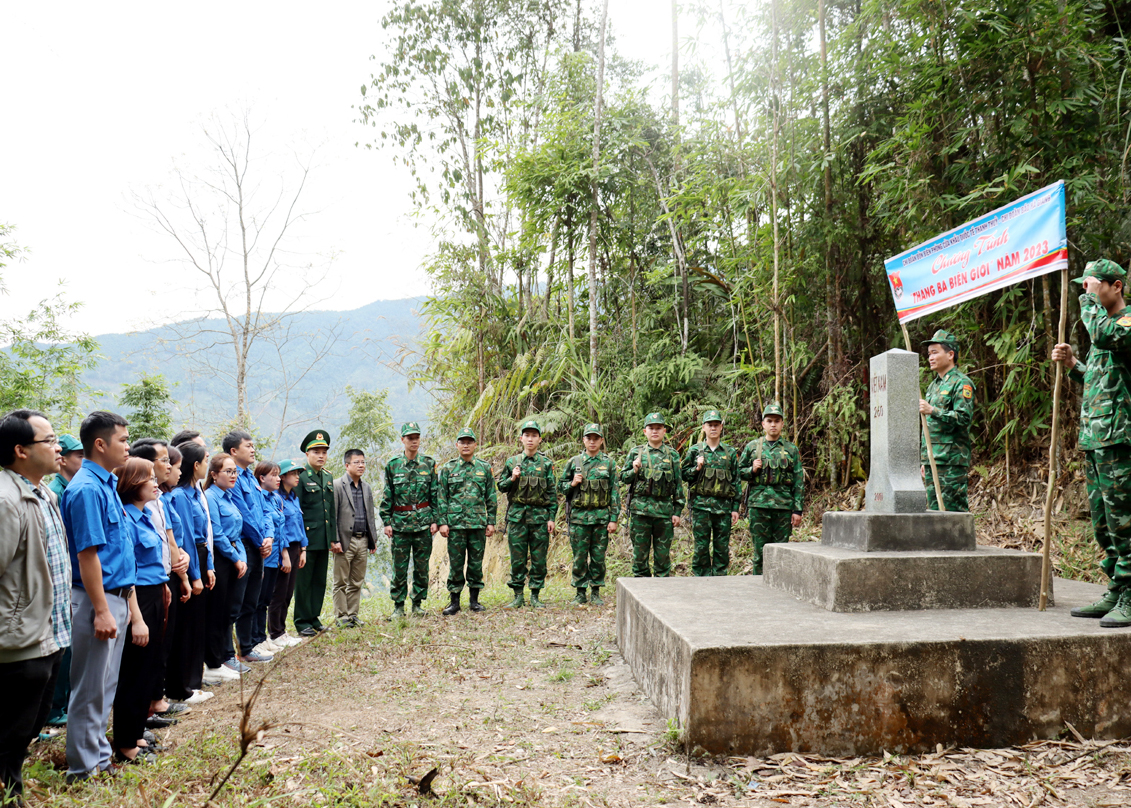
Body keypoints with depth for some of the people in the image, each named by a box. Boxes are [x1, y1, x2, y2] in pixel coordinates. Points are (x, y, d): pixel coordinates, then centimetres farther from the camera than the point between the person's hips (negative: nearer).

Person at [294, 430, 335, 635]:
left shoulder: (329, 477, 13)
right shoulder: (301, 477, -8)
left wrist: (334, 537, 15)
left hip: (324, 540, 7)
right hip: (307, 539, -6)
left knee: (320, 581, 11)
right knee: (303, 582, 2)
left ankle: (314, 617, 21)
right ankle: (302, 621, 10)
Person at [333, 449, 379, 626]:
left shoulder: (366, 487, 15)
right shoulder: (337, 485, -5)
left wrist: (373, 539, 14)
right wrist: (334, 540, -14)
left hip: (363, 541, 6)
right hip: (345, 541, -6)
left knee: (357, 583, 11)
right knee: (341, 583, 2)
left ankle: (353, 615, 19)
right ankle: (341, 616, 9)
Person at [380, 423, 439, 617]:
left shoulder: (429, 464, 4)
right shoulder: (393, 465, 3)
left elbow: (435, 494, 6)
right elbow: (387, 497, 5)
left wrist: (435, 520, 0)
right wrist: (386, 521, -1)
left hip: (423, 522, 1)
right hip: (400, 522, 0)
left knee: (422, 566, 5)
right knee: (400, 567, 3)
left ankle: (417, 603, 16)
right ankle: (398, 606, 12)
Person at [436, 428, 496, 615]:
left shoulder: (485, 468, 9)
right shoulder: (448, 468, 6)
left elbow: (491, 498, 10)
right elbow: (441, 497, 4)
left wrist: (491, 522, 4)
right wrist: (442, 522, -3)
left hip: (478, 523, 1)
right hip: (455, 523, -1)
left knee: (476, 562, 5)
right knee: (456, 562, 1)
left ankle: (474, 600, 15)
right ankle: (454, 601, 10)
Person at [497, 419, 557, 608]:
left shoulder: (546, 463, 5)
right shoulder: (512, 462, 8)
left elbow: (552, 492, 5)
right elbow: (501, 486, 13)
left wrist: (551, 517, -1)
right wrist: (512, 479, -8)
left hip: (540, 515, 0)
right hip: (517, 515, 1)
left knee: (539, 558, 3)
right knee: (517, 558, 3)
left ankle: (535, 596, 12)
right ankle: (518, 597, 11)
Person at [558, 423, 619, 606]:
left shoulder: (608, 463, 5)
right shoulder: (573, 462, 7)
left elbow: (615, 492, 4)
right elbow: (561, 487, 14)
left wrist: (613, 519, -2)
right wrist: (572, 484, -8)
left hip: (601, 516, 0)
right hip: (578, 516, 0)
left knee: (598, 556, 4)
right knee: (579, 557, 3)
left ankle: (596, 593, 15)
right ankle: (580, 593, 13)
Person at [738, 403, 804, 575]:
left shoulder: (791, 450, 9)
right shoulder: (752, 447, 9)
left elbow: (799, 482, 6)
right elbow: (739, 471, 14)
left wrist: (798, 510, -1)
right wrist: (752, 470, -8)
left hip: (784, 505, 0)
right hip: (759, 504, 0)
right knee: (760, 551, 1)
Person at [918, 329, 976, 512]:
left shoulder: (961, 383, -5)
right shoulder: (933, 385, 21)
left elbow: (964, 417, -17)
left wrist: (932, 411, -24)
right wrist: (923, 460, 21)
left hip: (952, 461, -8)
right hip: (932, 461, 8)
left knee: (953, 509, -8)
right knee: (934, 509, 9)